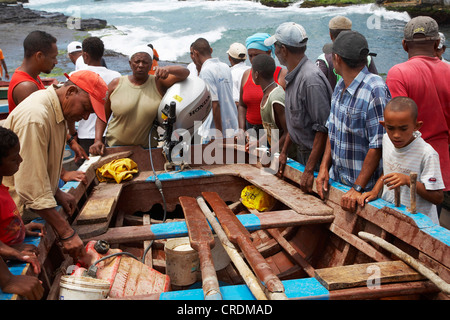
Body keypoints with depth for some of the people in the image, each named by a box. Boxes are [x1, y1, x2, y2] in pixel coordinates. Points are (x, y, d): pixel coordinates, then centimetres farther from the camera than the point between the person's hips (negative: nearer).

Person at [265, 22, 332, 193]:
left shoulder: (311, 79, -24)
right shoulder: (293, 76, 8)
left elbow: (323, 128, -26)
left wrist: (309, 170, -25)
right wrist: (284, 151, 14)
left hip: (317, 156, -9)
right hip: (301, 152, 9)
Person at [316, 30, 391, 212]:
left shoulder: (375, 90, -21)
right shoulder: (340, 86, 6)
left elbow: (378, 146, -23)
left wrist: (358, 188, -21)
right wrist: (324, 167, 4)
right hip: (336, 180, 7)